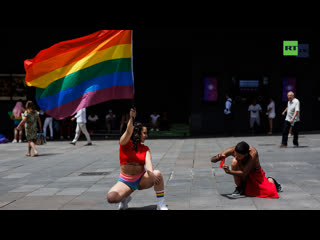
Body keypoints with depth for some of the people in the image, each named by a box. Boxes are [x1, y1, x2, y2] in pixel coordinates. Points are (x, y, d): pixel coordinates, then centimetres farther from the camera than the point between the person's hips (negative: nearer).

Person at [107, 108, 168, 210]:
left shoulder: (145, 149, 4)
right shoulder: (125, 143, -4)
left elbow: (148, 162, -15)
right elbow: (128, 132, -26)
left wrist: (151, 174, -36)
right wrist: (131, 118, -41)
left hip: (141, 180, 2)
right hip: (125, 181, -2)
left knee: (158, 174, -29)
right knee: (111, 198, -28)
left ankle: (161, 205, -18)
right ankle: (125, 198, 8)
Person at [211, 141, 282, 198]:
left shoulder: (253, 153, -37)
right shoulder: (232, 150, -28)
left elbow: (244, 173, -40)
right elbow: (212, 160, -23)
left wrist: (229, 172, -54)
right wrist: (218, 157, -46)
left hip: (256, 173, -2)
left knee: (270, 191, -20)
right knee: (234, 162, -31)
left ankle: (271, 180, 19)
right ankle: (239, 188, -8)